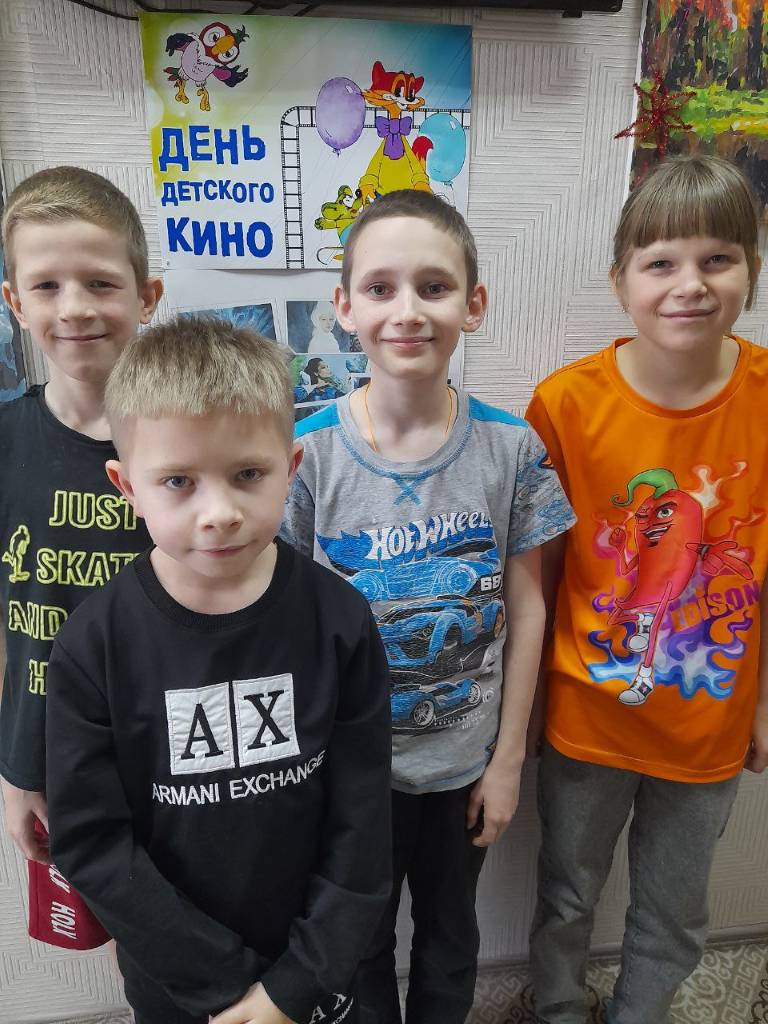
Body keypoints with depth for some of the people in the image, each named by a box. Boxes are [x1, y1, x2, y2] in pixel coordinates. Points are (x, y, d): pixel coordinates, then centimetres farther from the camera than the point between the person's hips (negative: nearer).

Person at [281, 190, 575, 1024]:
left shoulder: (510, 447, -12)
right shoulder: (307, 453, -15)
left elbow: (525, 608, -5)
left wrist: (508, 758, -2)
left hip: (464, 759, 1)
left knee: (450, 932, 25)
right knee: (360, 935, 24)